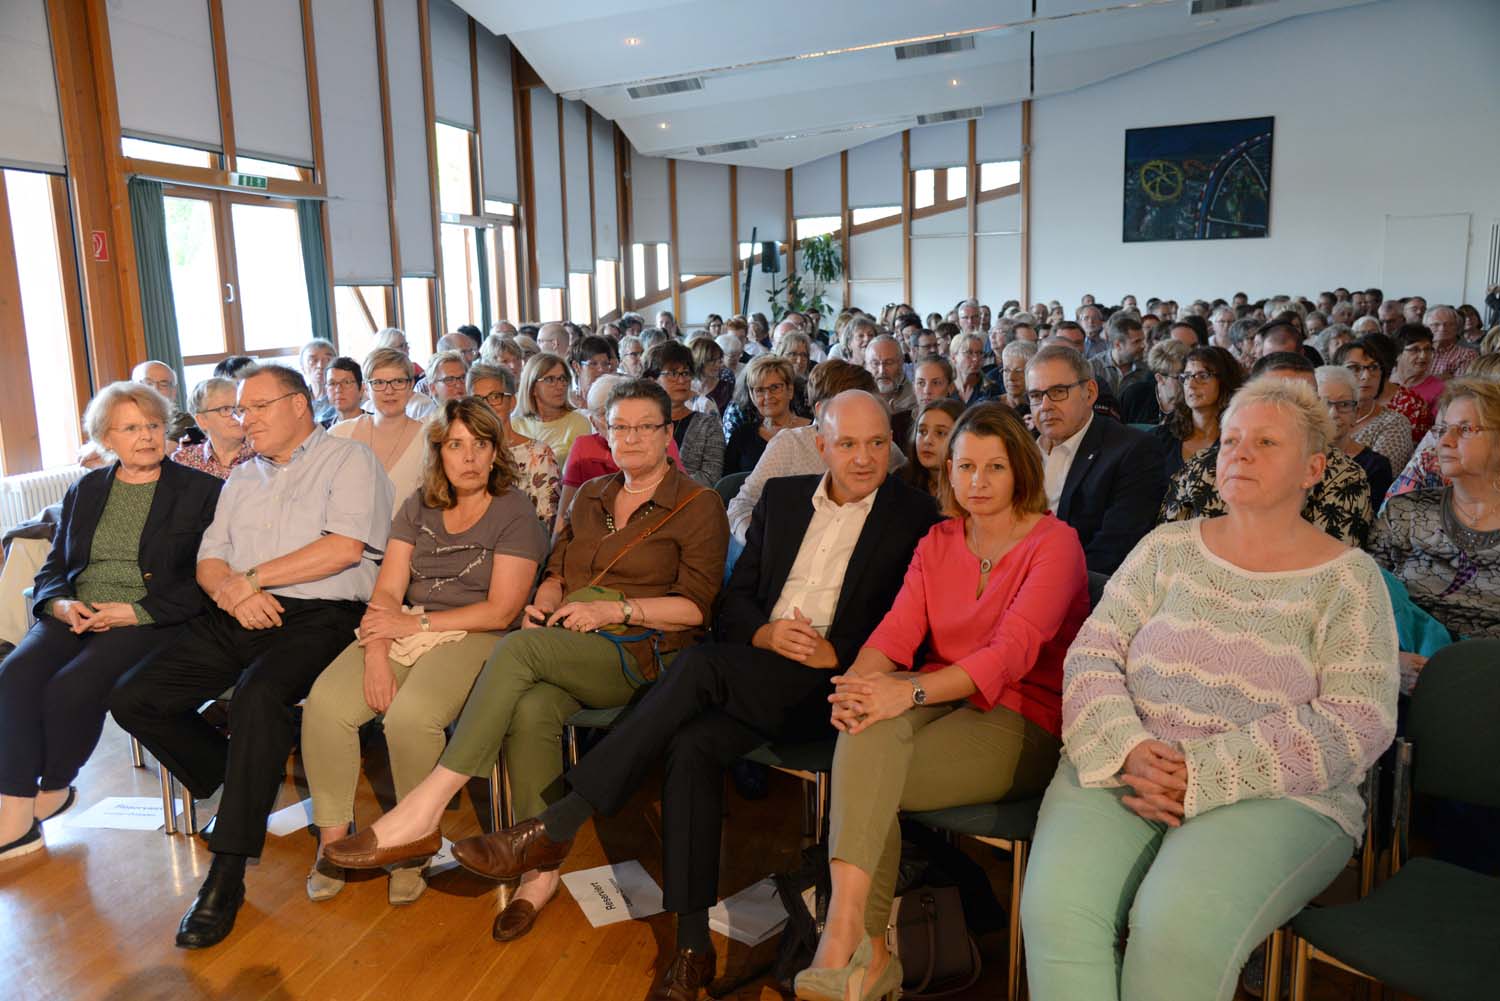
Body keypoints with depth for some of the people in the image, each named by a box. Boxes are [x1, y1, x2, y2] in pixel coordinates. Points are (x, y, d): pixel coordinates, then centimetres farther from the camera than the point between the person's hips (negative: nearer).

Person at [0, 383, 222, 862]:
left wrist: (137, 611, -15)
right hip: (75, 615, 5)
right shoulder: (85, 490, 18)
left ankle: (53, 791, 0)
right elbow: (51, 568, 18)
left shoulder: (200, 490, 2)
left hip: (149, 619, -5)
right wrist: (60, 603, -5)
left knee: (73, 685, -27)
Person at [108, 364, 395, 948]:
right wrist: (230, 591, -8)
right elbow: (208, 561, 17)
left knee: (259, 695, -34)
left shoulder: (348, 460, 3)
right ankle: (236, 784, 11)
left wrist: (253, 577, -8)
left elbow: (346, 546, -13)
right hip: (237, 618, 7)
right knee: (133, 699, -9)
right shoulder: (242, 480, 25)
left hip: (317, 615, -7)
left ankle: (227, 874, -24)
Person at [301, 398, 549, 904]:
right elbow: (387, 591, 4)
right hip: (407, 630, 5)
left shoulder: (515, 512, -3)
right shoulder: (419, 506, 12)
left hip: (475, 637, -5)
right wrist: (377, 655, -14)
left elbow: (501, 611, -9)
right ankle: (332, 837, -2)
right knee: (324, 704, -20)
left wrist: (417, 623, -10)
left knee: (410, 716, -32)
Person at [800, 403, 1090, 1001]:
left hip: (1024, 721, -4)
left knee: (862, 779, -27)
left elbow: (1013, 651, -20)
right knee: (869, 721, -30)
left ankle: (847, 943, -22)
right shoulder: (938, 542, 13)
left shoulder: (1054, 542, -5)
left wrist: (912, 690, -34)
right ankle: (862, 951, -29)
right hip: (941, 700, 5)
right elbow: (897, 629, 1)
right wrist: (859, 680, -23)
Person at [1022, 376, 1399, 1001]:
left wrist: (1198, 774, -15)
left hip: (1274, 794, -2)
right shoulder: (1167, 548, 12)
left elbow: (1356, 722, -7)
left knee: (1178, 926, -31)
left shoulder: (1348, 578, 4)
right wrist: (1128, 750, -14)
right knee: (1056, 906, -26)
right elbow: (1092, 655, 6)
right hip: (1121, 769, 2)